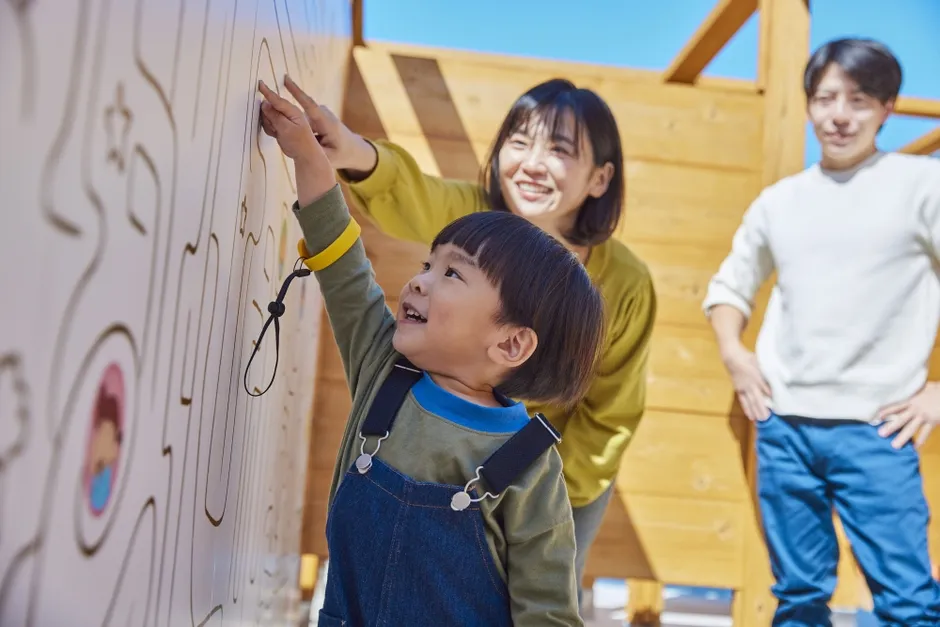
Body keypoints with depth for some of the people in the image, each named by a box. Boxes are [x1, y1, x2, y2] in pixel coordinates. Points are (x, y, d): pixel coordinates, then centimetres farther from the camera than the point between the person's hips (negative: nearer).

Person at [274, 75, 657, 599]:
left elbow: (610, 418, -13)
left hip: (565, 474, -1)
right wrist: (360, 158, -70)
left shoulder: (627, 285, -24)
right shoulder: (470, 218, -24)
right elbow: (408, 197, -48)